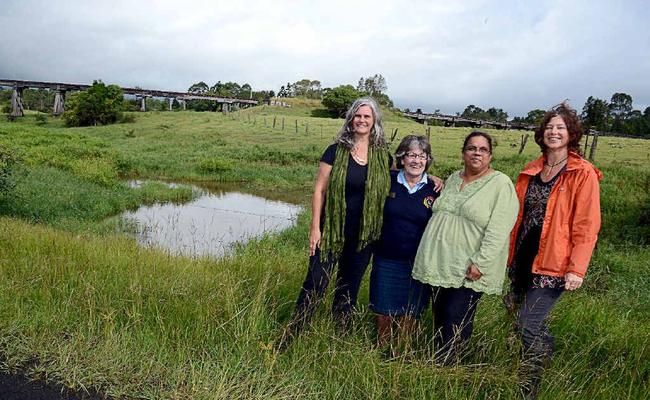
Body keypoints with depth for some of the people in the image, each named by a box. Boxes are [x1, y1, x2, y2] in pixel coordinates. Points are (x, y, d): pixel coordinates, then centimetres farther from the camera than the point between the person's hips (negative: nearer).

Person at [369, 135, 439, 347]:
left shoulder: (434, 189, -4)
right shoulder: (388, 180, -4)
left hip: (417, 262, 0)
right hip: (387, 258, 0)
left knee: (409, 312, 12)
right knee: (383, 308, 10)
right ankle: (381, 347, 32)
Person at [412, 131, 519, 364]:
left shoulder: (501, 184, -8)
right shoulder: (453, 179, 13)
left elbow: (498, 230, -16)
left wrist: (480, 263, -20)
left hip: (469, 270, -6)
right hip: (440, 263, 6)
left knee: (455, 321, -5)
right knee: (439, 316, 12)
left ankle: (445, 367, 10)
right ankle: (438, 361, 26)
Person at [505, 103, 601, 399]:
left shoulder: (583, 174, -7)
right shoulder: (530, 171, 10)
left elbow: (587, 226, -10)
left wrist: (577, 269, -15)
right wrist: (509, 253, 13)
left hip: (553, 264, -6)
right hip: (522, 259, 6)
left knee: (528, 327, -7)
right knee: (517, 311, 16)